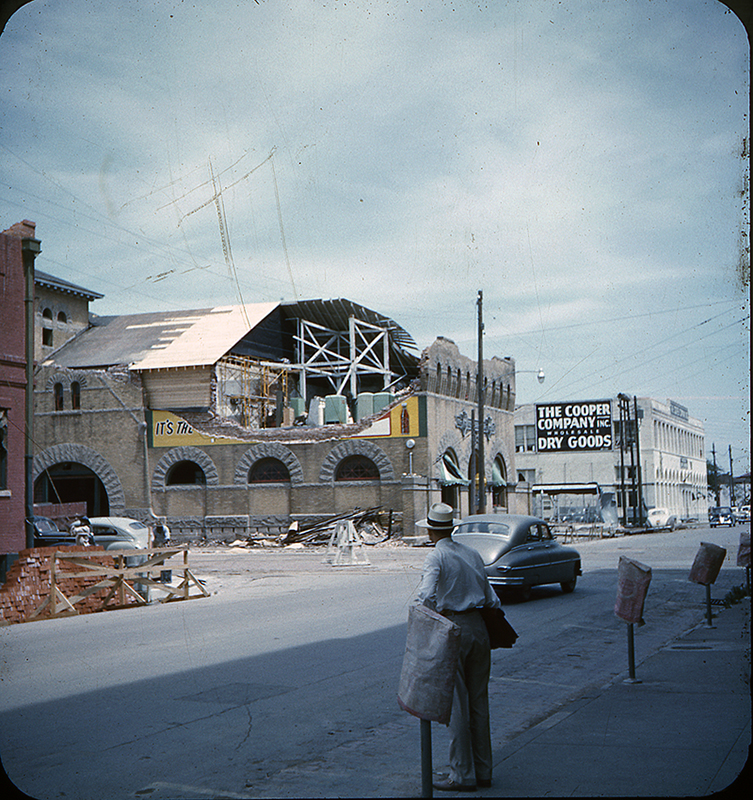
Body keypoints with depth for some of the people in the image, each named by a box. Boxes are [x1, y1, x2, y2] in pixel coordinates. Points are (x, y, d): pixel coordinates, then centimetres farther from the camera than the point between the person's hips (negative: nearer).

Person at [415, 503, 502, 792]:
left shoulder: (436, 557, -8)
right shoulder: (472, 554, 12)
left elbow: (427, 596, -24)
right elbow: (490, 597, 15)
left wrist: (440, 616, -11)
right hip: (479, 627, 6)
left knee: (457, 703, 0)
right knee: (479, 701, 13)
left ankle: (462, 774, 4)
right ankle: (483, 770, 19)